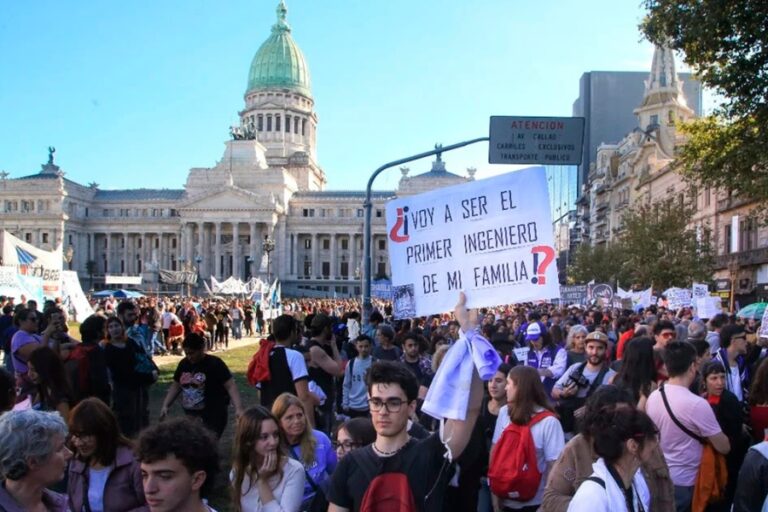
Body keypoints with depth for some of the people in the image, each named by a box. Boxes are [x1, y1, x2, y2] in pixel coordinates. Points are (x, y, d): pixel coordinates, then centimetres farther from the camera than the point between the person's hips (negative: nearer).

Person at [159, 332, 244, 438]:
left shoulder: (215, 364, -12)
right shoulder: (184, 364, 6)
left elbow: (230, 386, -17)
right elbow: (175, 386, 19)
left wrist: (238, 408, -29)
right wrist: (165, 405, 10)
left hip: (212, 418, -7)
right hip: (191, 417, 7)